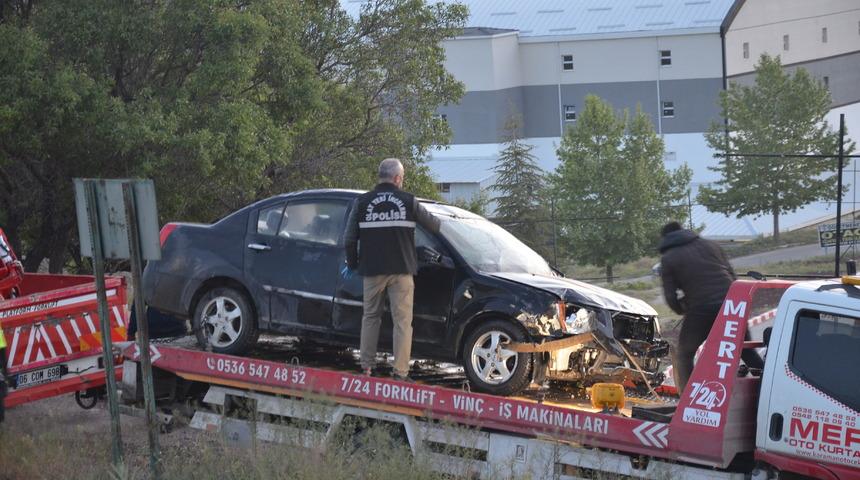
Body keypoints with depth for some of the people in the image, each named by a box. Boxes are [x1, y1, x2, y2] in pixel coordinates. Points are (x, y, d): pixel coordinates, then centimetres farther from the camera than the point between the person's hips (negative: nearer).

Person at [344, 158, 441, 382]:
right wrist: (438, 222, 35)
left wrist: (352, 264, 19)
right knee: (402, 320, 1)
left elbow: (350, 239, 4)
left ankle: (367, 366, 13)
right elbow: (432, 224, 11)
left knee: (370, 317, 15)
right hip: (401, 270, -2)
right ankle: (400, 371, -4)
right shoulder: (408, 201, -1)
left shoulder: (363, 202, 2)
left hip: (372, 270, 2)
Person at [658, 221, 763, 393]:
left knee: (684, 355, 15)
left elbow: (671, 297, 2)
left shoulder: (668, 259, 7)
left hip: (700, 311, -3)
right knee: (747, 352, 19)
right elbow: (731, 274, 16)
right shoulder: (710, 245, 19)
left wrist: (684, 310, 21)